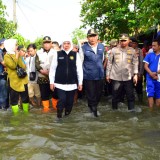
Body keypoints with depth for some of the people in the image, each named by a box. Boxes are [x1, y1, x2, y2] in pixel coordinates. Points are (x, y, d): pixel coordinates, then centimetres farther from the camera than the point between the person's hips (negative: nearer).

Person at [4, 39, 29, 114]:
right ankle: (16, 114, 14)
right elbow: (13, 66, -23)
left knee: (25, 98, 12)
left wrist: (18, 57, -6)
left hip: (22, 80, 6)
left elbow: (24, 66, 4)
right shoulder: (7, 56, -7)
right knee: (14, 99, 3)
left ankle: (26, 112, 25)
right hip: (14, 81, -6)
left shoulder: (17, 55, 13)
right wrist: (17, 56, -14)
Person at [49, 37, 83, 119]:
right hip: (60, 83, -1)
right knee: (62, 99, -9)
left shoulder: (75, 55, 3)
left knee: (70, 101, 8)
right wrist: (51, 82, 0)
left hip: (72, 83, 2)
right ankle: (59, 115, 11)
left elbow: (79, 69, 4)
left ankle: (67, 115, 29)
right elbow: (52, 69, 2)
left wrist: (80, 82, 3)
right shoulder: (57, 54, 1)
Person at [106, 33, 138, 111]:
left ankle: (131, 110, 19)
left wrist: (135, 74, -4)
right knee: (115, 96, 10)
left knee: (130, 96, 6)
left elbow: (135, 63, 3)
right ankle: (114, 110, 26)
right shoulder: (114, 50, 1)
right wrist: (107, 74, 3)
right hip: (116, 77, 0)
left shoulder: (132, 51, 3)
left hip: (128, 77, 1)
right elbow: (109, 63, 3)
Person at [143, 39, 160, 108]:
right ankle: (150, 110, 1)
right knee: (150, 94, -3)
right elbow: (145, 66, 1)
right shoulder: (149, 55, 5)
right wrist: (151, 74, -13)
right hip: (150, 78, 0)